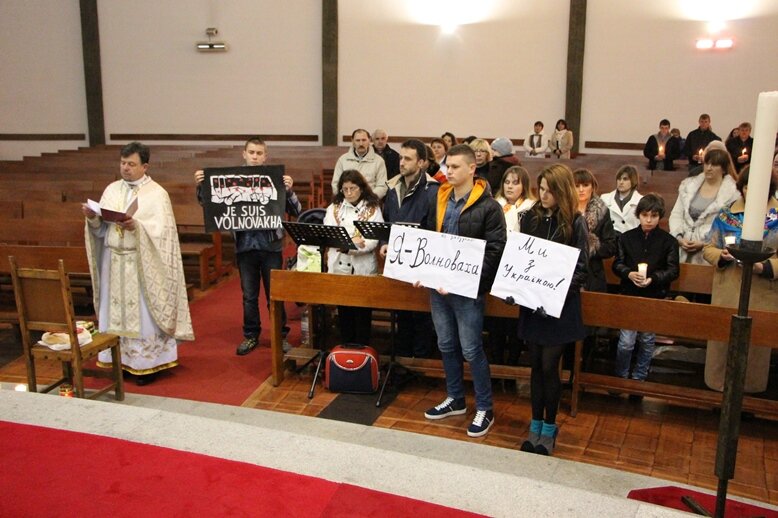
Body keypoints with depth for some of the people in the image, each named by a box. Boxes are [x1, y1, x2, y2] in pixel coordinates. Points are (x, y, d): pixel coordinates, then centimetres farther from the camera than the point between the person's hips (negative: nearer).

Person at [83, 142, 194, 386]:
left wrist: (137, 226, -28)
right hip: (114, 260, 5)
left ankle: (147, 363, 8)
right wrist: (93, 218, -13)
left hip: (142, 262, -5)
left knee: (143, 313, -1)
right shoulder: (111, 190, 10)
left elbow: (161, 230, -13)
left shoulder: (157, 193, -4)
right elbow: (101, 228, 8)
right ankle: (119, 360, 18)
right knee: (115, 311, 7)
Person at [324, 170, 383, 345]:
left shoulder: (372, 209, 0)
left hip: (363, 268, -2)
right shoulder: (334, 208, 8)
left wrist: (349, 246, -25)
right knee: (344, 312, 10)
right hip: (339, 267, 2)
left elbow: (373, 240, -10)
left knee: (363, 314, 3)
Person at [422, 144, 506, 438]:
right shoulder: (439, 201, 8)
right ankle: (455, 399, 33)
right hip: (438, 285, 7)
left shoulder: (488, 207, -11)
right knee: (446, 346, 16)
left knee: (471, 350, 0)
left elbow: (495, 251, -15)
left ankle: (485, 409, 15)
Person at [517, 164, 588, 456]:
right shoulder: (530, 217, 4)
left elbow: (580, 268, -7)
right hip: (531, 303, 3)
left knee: (549, 367, 1)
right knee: (536, 365, 12)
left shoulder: (575, 223, -7)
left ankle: (549, 427, 20)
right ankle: (536, 425, 26)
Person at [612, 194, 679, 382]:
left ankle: (639, 378, 28)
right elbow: (617, 264, 3)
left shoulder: (668, 241, -3)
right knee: (626, 341, -3)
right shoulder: (626, 237, 0)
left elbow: (673, 270, -3)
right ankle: (620, 377, 17)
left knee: (648, 340, 12)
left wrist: (653, 278, -19)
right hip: (630, 295, 0)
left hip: (655, 298, 0)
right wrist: (629, 274, -17)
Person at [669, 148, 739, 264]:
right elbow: (676, 215, 11)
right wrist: (679, 237, -4)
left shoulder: (732, 193, 0)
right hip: (681, 245, 3)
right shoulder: (688, 185, 13)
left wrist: (704, 244, -13)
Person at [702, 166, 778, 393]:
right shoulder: (726, 213, 3)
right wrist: (722, 255, -15)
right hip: (727, 293, 1)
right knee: (723, 338, 8)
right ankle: (719, 387, 25)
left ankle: (750, 389, 26)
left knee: (756, 342, 9)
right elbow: (709, 248, 5)